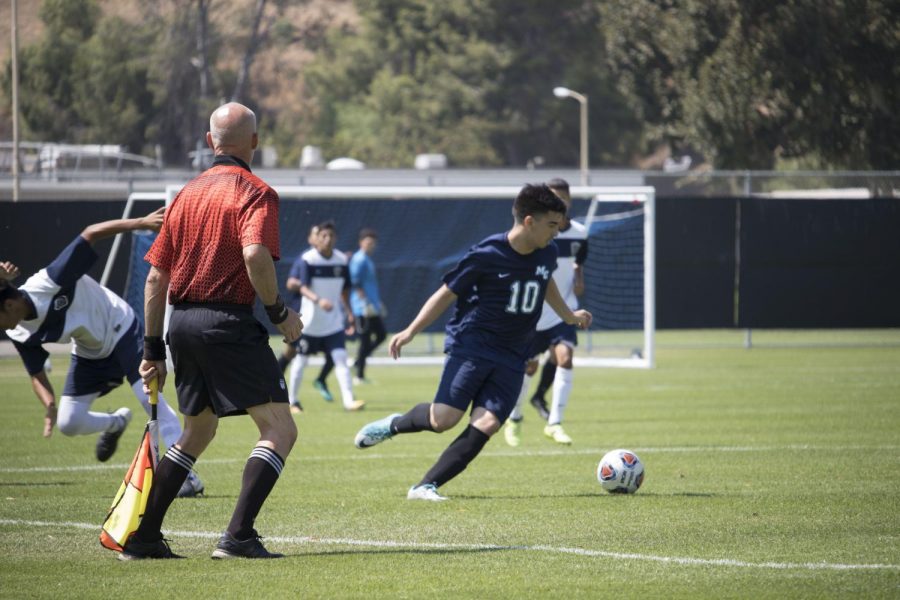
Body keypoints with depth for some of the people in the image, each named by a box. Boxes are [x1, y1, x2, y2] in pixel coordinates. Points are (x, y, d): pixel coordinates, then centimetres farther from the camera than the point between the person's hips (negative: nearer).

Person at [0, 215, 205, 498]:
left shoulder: (49, 283, -35)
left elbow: (91, 233, -33)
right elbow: (37, 373, -3)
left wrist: (140, 222, -39)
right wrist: (49, 403, -24)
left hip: (122, 332, -6)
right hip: (89, 355, 6)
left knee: (150, 397, -21)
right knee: (68, 423, 1)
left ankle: (187, 475, -17)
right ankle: (115, 424, 34)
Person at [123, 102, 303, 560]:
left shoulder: (187, 193, 15)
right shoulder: (255, 192, -5)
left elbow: (156, 276, 15)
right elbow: (255, 254, -24)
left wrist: (153, 349, 20)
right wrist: (279, 311, -10)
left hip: (181, 324, 8)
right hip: (228, 323, -8)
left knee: (197, 431, 22)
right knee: (279, 428, -5)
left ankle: (142, 538, 19)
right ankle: (238, 536, -18)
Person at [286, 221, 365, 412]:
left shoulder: (341, 260, 2)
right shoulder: (306, 259, -12)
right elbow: (303, 287, -21)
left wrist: (349, 313, 8)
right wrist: (318, 300, -38)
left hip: (334, 323, 3)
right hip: (310, 321, -3)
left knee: (341, 358, -11)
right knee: (301, 360, 8)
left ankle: (348, 400, -16)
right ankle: (291, 400, 23)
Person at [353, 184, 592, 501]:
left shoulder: (546, 255, 6)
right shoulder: (486, 255, -12)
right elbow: (447, 293, -5)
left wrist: (569, 315, 39)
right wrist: (411, 331, -11)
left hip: (511, 359, 5)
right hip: (471, 346, -5)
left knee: (487, 424, -15)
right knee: (444, 419, -19)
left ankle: (425, 486, -12)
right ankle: (396, 424, 14)